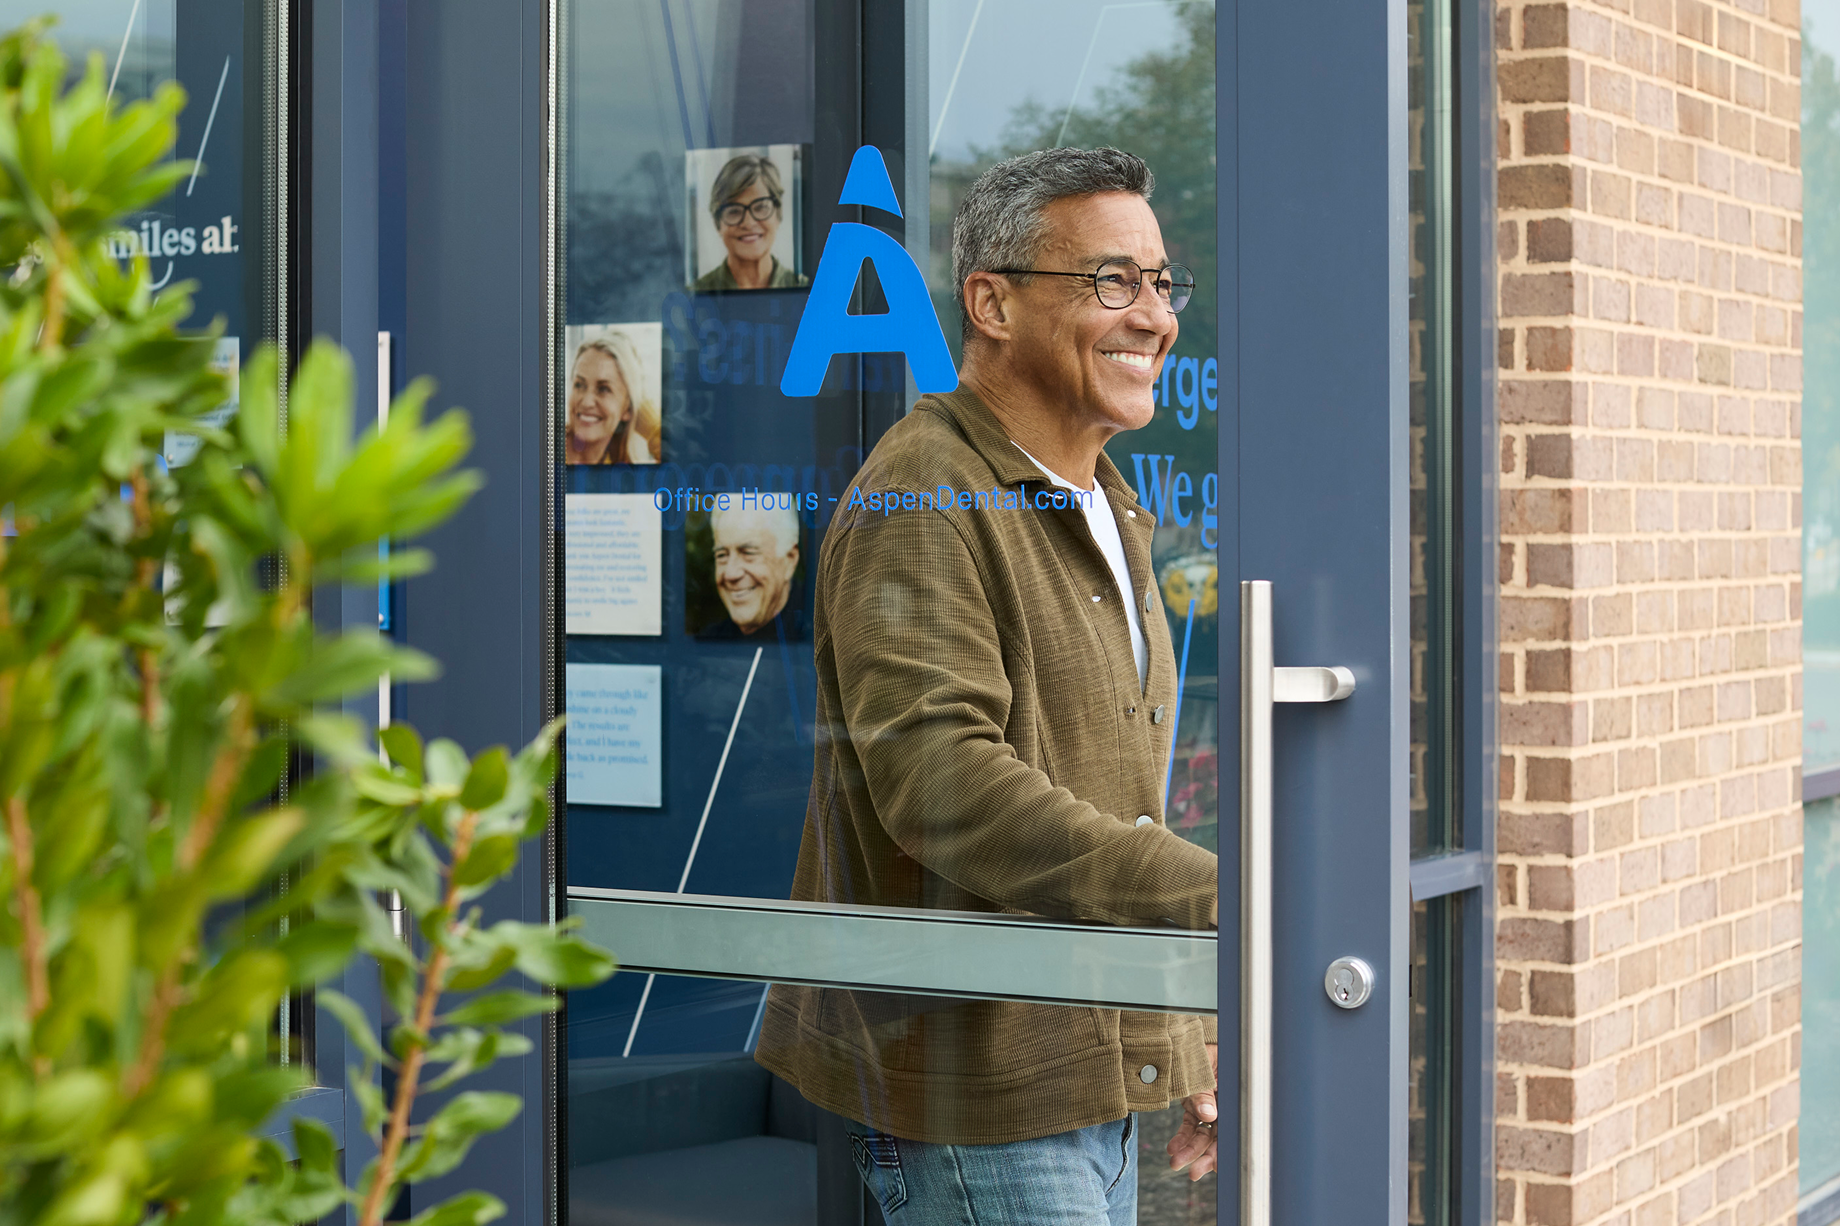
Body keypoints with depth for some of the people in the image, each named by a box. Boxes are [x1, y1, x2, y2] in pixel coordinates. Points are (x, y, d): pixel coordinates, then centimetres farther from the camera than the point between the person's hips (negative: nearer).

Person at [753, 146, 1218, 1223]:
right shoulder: (924, 498, -14)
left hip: (1098, 1078, 9)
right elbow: (941, 781, -26)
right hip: (972, 1092, -9)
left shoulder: (1110, 516, 18)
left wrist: (1192, 1031, 21)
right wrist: (1208, 895, -30)